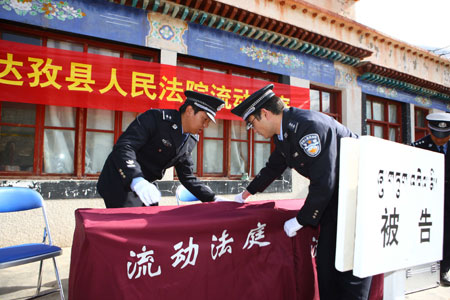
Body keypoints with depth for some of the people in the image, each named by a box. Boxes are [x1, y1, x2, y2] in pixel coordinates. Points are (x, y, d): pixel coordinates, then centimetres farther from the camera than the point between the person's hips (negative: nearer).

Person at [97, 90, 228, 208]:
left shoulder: (190, 141, 3)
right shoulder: (156, 117, -19)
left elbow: (187, 177, 8)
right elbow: (123, 147, -29)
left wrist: (213, 198, -2)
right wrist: (137, 180, -44)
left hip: (145, 186, 7)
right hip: (120, 183, -7)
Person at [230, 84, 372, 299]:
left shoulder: (310, 126, -27)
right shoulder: (283, 133, 3)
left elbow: (323, 183, -27)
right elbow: (273, 168, 20)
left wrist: (300, 220, -14)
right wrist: (246, 194, 31)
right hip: (334, 194, 9)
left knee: (352, 266, -3)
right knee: (326, 260, 10)